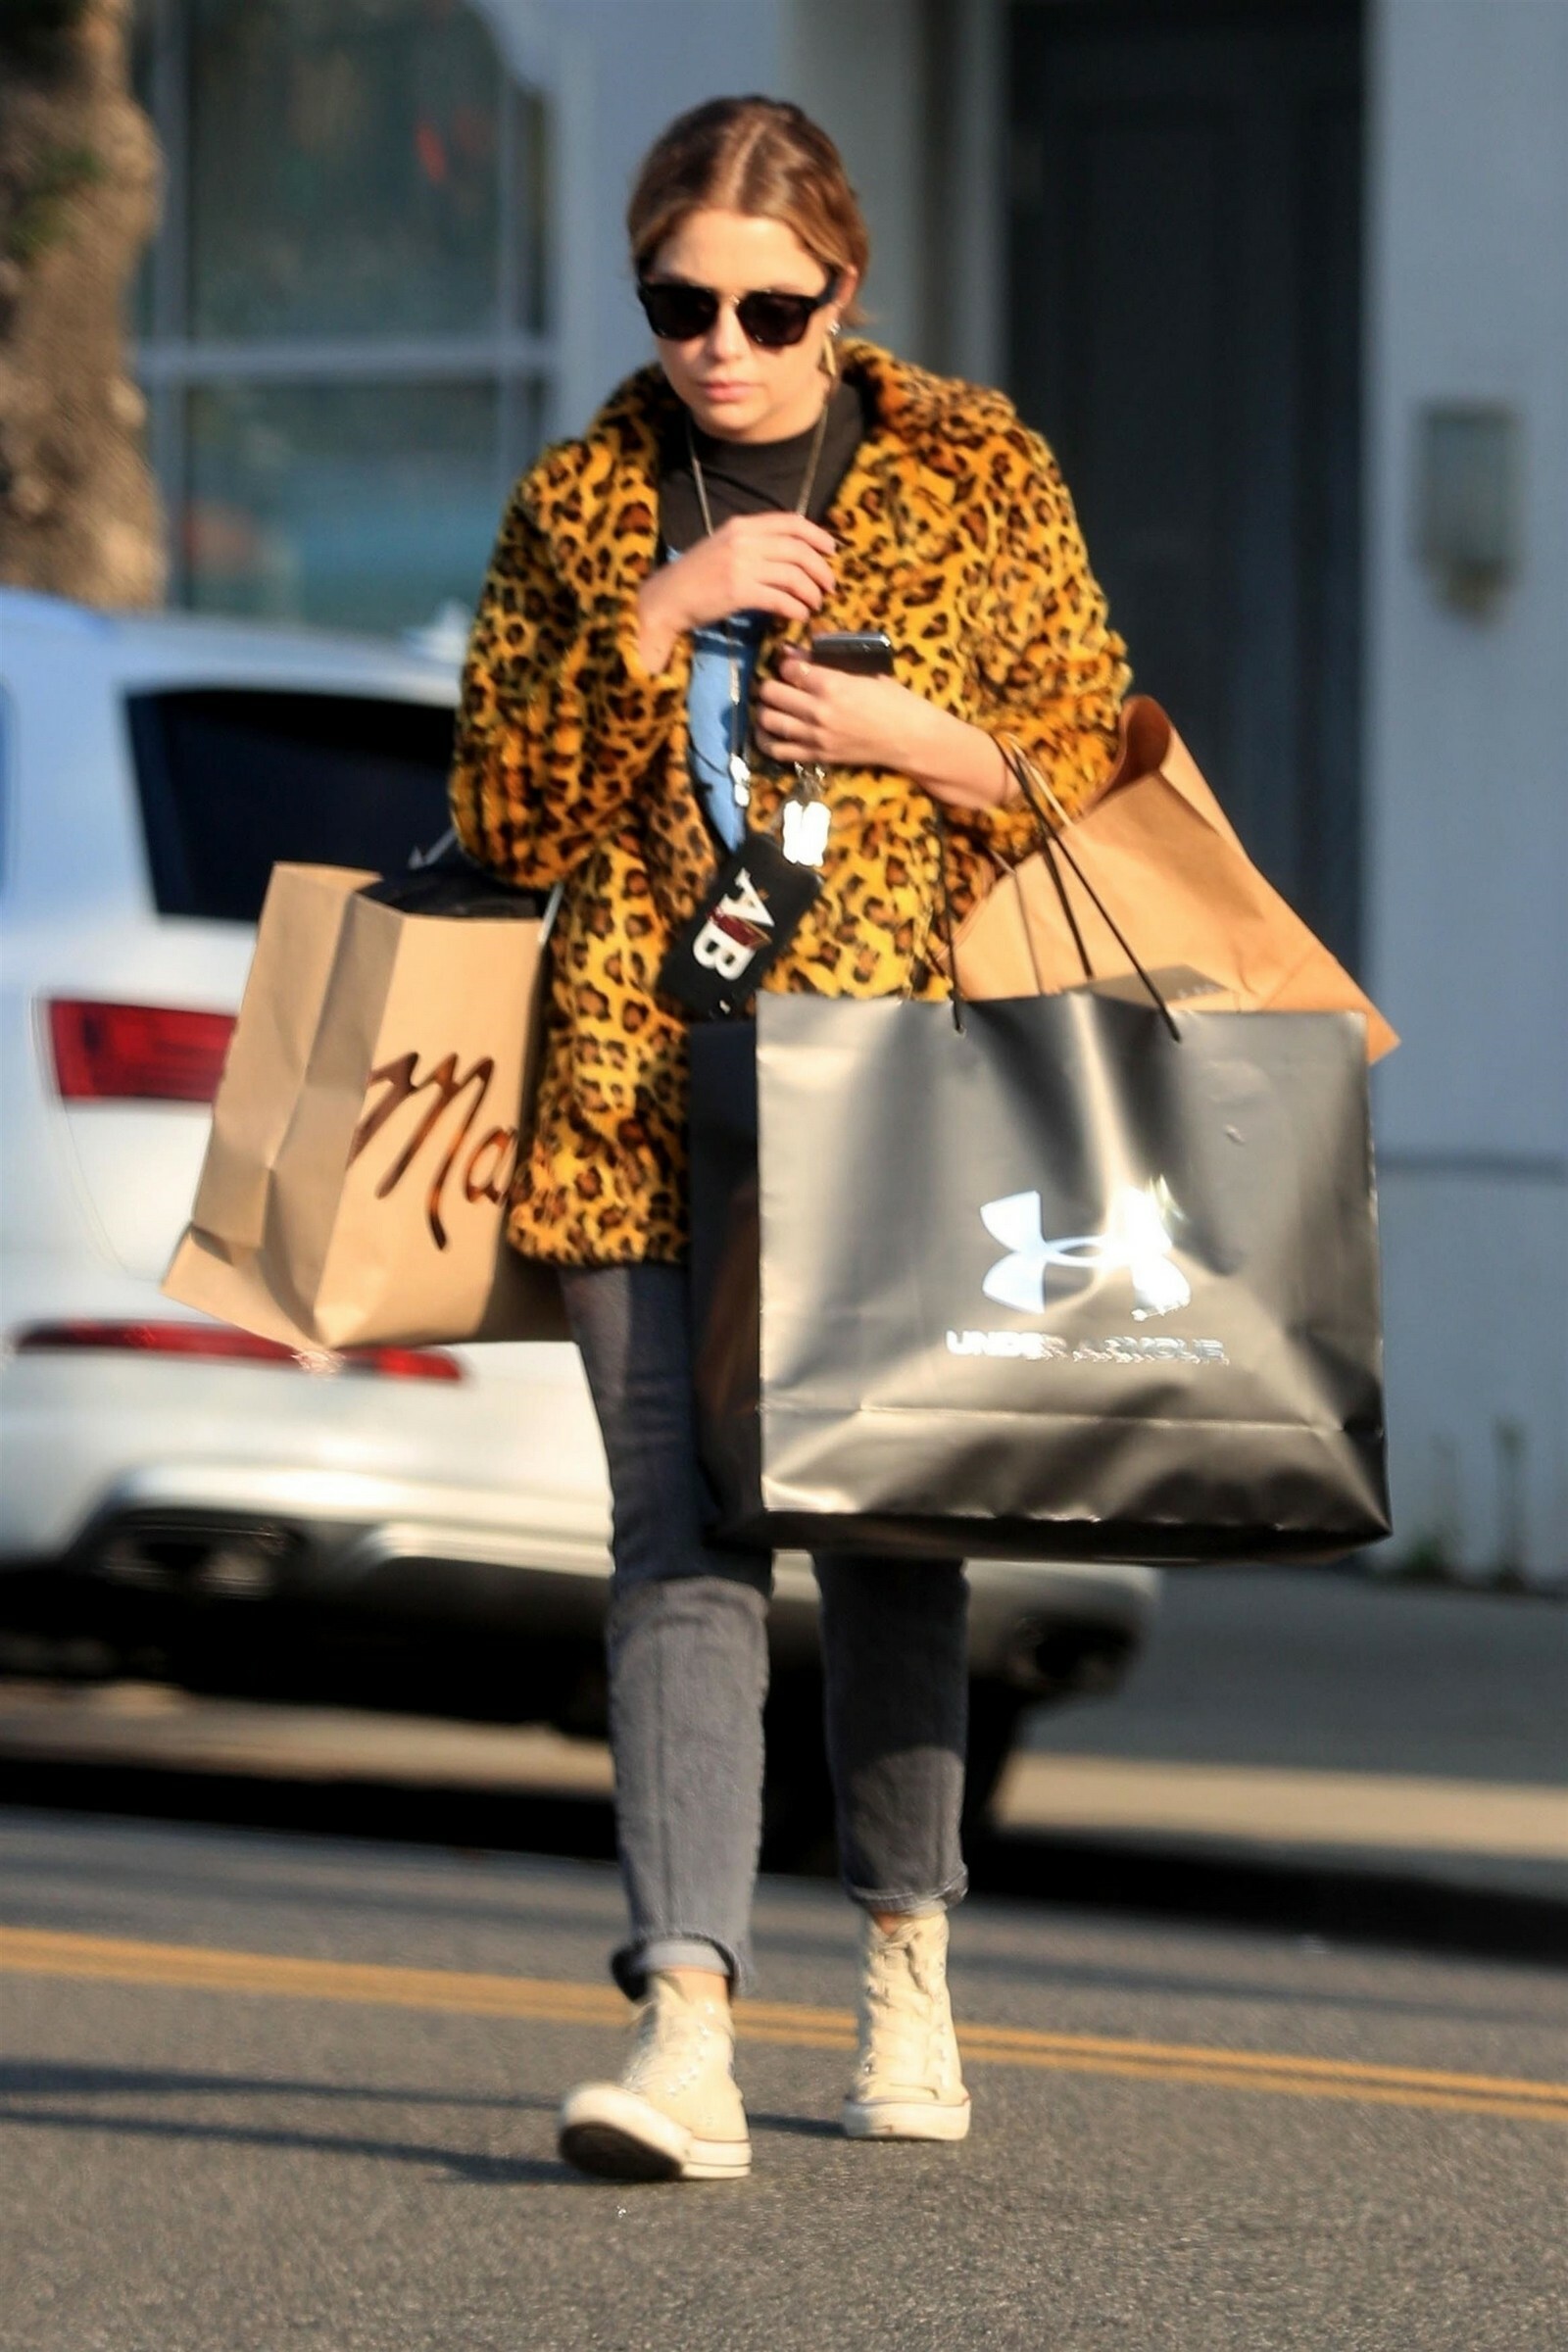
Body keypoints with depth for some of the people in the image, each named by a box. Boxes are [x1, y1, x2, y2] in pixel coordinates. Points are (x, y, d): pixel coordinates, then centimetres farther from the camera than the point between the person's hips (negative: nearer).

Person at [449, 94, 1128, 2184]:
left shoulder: (979, 478, 5)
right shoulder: (579, 506, 10)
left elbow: (1099, 761, 8)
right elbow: (507, 811, 5)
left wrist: (911, 734, -9)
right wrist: (661, 616, -7)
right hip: (648, 1082, 0)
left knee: (889, 1513, 9)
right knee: (680, 1528, -11)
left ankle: (906, 1963, 30)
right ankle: (688, 2028, -21)